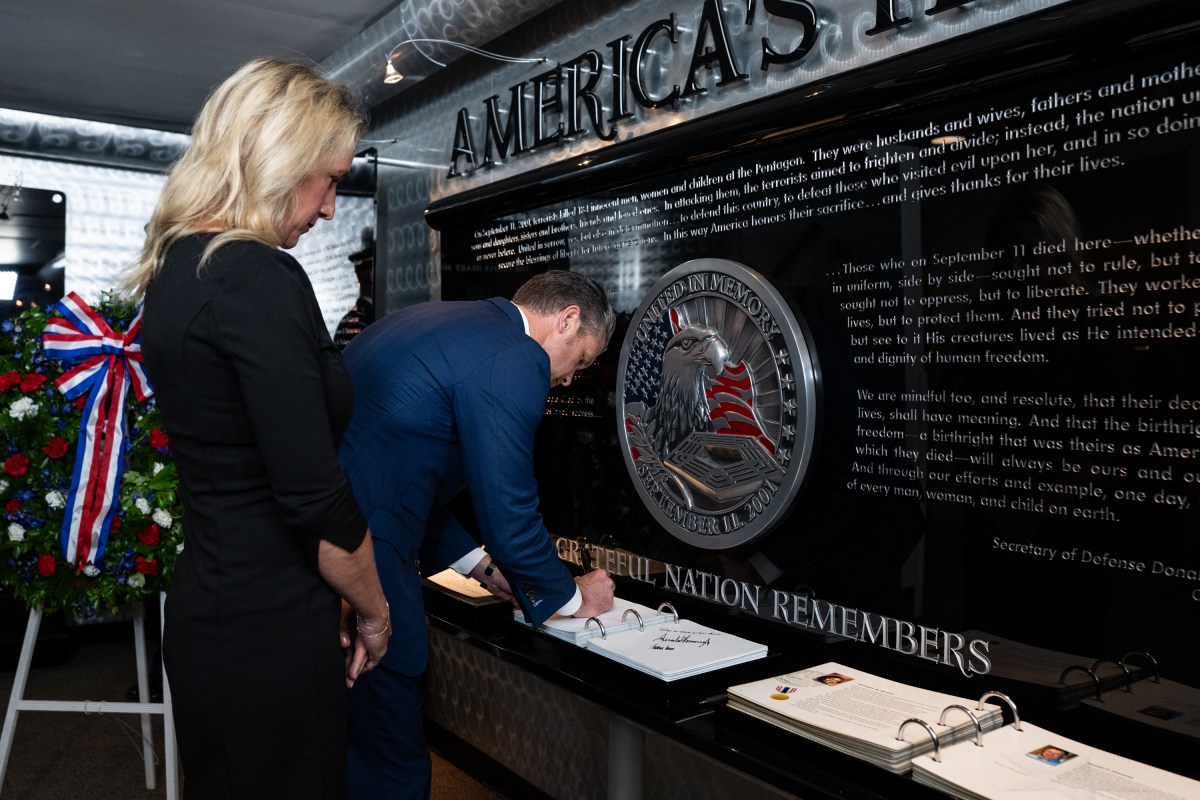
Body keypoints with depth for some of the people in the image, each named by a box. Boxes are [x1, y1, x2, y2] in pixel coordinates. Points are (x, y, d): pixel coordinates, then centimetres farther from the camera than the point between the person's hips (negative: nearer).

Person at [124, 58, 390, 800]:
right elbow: (316, 497, -22)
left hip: (208, 606, 9)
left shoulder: (175, 271, 8)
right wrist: (374, 612, -4)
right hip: (270, 632, -9)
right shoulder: (262, 281, -21)